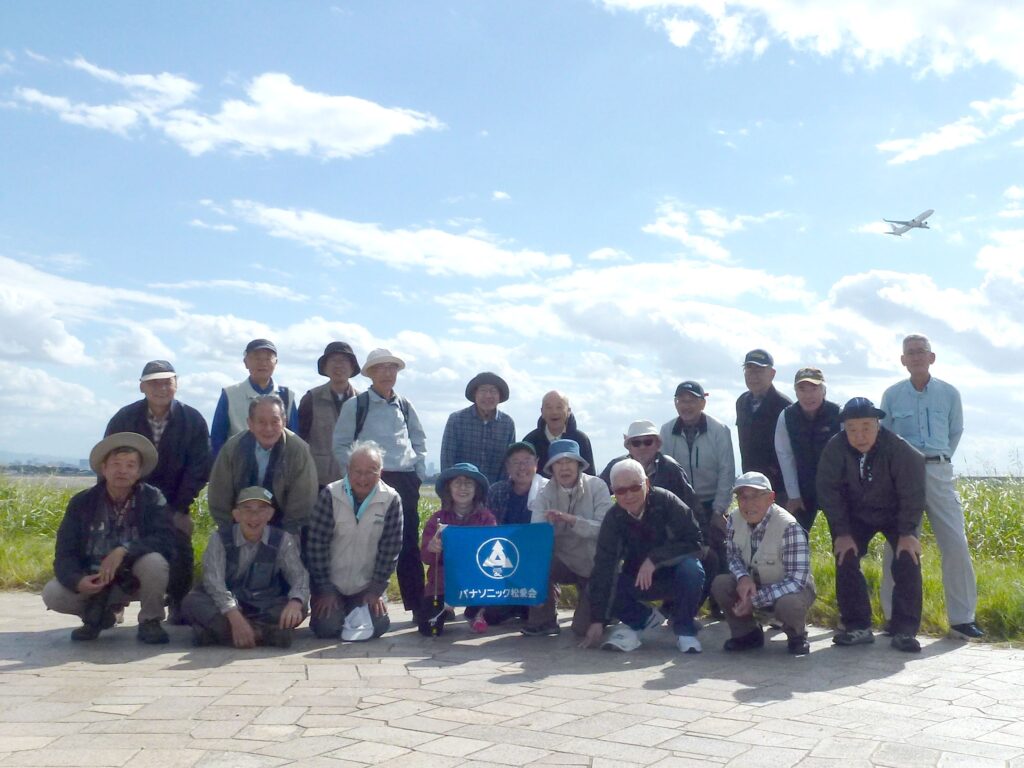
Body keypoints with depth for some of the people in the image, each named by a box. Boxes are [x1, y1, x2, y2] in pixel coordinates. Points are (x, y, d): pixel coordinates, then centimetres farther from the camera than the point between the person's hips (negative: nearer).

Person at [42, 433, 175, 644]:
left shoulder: (152, 498, -12)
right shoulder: (82, 502, -7)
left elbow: (165, 540, -23)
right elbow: (64, 554, -10)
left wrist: (123, 551, -36)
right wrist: (78, 580, -30)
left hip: (134, 579, -2)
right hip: (93, 580, 2)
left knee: (154, 561, -32)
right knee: (52, 594, -22)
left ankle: (150, 621, -7)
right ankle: (100, 613, 9)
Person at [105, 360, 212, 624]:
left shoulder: (193, 421, -9)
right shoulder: (123, 419, -6)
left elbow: (198, 468, -7)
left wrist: (181, 508, -11)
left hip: (172, 503, -1)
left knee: (181, 547, -12)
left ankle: (178, 606, 3)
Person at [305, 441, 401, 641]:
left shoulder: (391, 500, -10)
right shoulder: (330, 495, -13)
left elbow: (390, 548, -6)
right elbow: (317, 544, -12)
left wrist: (377, 589, -7)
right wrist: (324, 589, -11)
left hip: (367, 586, 1)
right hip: (331, 584, -1)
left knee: (378, 625, -15)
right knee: (327, 627, -16)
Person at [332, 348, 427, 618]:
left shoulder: (405, 406, 14)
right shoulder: (355, 405, 2)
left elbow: (419, 442, 19)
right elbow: (341, 445, 0)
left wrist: (418, 474, 8)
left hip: (405, 482, 3)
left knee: (409, 544, 5)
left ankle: (417, 606, 10)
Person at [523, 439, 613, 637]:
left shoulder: (596, 486, -12)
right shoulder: (545, 494, -6)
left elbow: (605, 528, -22)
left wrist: (571, 520, -36)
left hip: (594, 564, -2)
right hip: (563, 561, 2)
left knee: (584, 627, -11)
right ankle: (544, 621, -5)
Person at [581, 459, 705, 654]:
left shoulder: (665, 502, -21)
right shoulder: (613, 519, -13)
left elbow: (694, 541, -22)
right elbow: (603, 568, -17)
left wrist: (655, 559, -32)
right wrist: (597, 621, -22)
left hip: (674, 576, -2)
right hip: (638, 582, 3)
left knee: (691, 568, -35)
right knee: (601, 587, -21)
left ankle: (684, 628, -10)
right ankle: (643, 618, 6)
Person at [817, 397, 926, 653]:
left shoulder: (898, 448, -27)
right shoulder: (835, 449, -23)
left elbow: (912, 492, -20)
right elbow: (828, 491, -17)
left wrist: (907, 532, -22)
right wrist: (842, 533, -20)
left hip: (895, 514, -1)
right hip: (856, 515, 1)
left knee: (908, 561, -15)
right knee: (845, 561, -11)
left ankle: (904, 631, -7)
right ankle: (858, 628, -1)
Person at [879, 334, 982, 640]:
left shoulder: (949, 393, 4)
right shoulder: (892, 395, 3)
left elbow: (956, 431, 15)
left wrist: (939, 459, 14)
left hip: (939, 473, 1)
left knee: (956, 544, -4)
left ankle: (961, 618, 7)